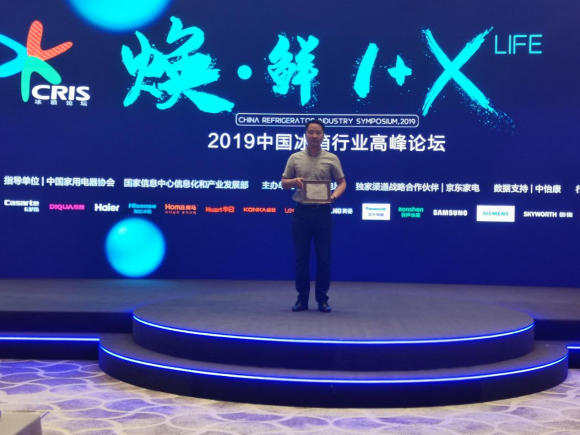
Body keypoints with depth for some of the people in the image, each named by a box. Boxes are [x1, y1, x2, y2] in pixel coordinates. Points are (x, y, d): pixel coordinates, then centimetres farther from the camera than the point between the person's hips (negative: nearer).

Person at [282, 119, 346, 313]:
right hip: (302, 211, 1)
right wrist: (294, 181, -14)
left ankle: (322, 299, 12)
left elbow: (342, 182, 7)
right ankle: (302, 298, 13)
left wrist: (333, 196, -13)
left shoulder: (331, 159, 3)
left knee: (323, 258, 2)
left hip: (322, 212, -1)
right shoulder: (295, 158, 6)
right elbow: (284, 183, 9)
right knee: (301, 257, 4)